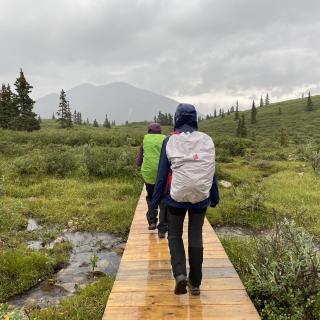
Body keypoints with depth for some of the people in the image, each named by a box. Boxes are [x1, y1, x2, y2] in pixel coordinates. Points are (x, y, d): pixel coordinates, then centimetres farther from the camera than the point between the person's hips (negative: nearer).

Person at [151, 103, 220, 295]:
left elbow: (162, 173, -4)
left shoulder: (170, 141, -6)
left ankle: (180, 273, -1)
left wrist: (156, 200, 3)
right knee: (196, 237, 13)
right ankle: (195, 283, 20)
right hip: (200, 197, 2)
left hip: (176, 197, -2)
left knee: (175, 235, 16)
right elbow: (211, 171, 5)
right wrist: (215, 197, 14)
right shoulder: (207, 140, 0)